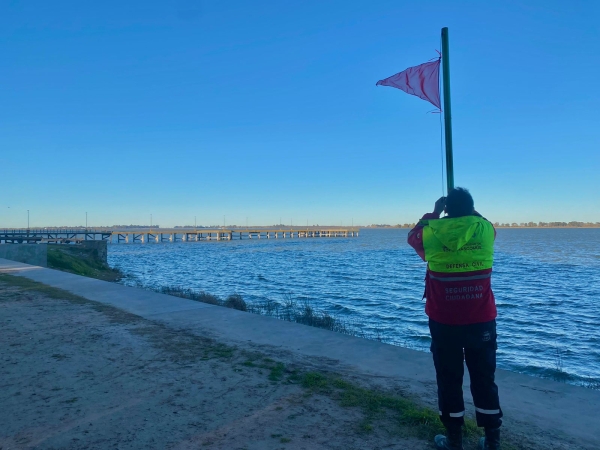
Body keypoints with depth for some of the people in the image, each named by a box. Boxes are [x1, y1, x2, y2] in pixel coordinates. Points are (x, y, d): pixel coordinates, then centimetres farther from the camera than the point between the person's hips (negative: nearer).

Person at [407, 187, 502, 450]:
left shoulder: (433, 233, -7)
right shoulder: (486, 230, -3)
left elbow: (414, 236, 16)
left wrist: (434, 213, 21)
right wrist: (468, 210, 31)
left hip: (444, 322, -2)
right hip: (482, 321, 2)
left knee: (449, 381, 10)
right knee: (484, 381, 15)